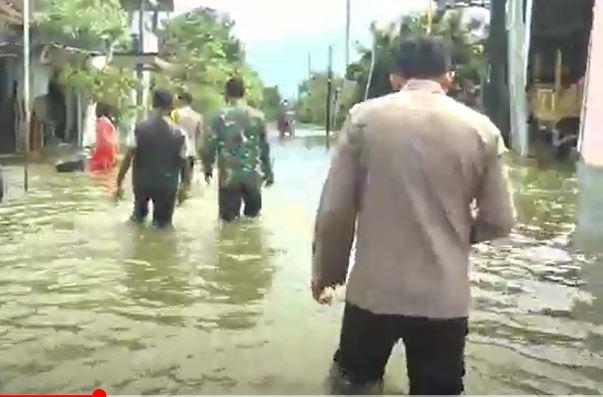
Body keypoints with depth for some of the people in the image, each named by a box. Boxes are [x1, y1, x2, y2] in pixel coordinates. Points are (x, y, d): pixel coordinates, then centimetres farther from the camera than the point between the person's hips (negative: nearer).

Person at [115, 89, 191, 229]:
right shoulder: (179, 134, -7)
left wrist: (119, 184, -1)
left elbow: (128, 158, -9)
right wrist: (185, 186, 14)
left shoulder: (139, 129, -6)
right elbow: (184, 163, -1)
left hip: (142, 182, 1)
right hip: (166, 185, -1)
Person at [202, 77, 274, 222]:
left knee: (229, 218, 7)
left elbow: (209, 145, -6)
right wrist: (268, 172, 14)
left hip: (229, 175, -2)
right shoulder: (258, 116, 0)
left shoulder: (222, 116, -7)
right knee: (253, 213, 17)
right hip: (253, 175, 2)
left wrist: (208, 168, 10)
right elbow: (265, 147, 4)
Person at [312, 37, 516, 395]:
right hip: (445, 297, 1)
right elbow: (500, 221, 3)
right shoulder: (482, 130, -1)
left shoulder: (364, 118, -4)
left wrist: (326, 270, 10)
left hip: (375, 290, -1)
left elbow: (335, 210, -4)